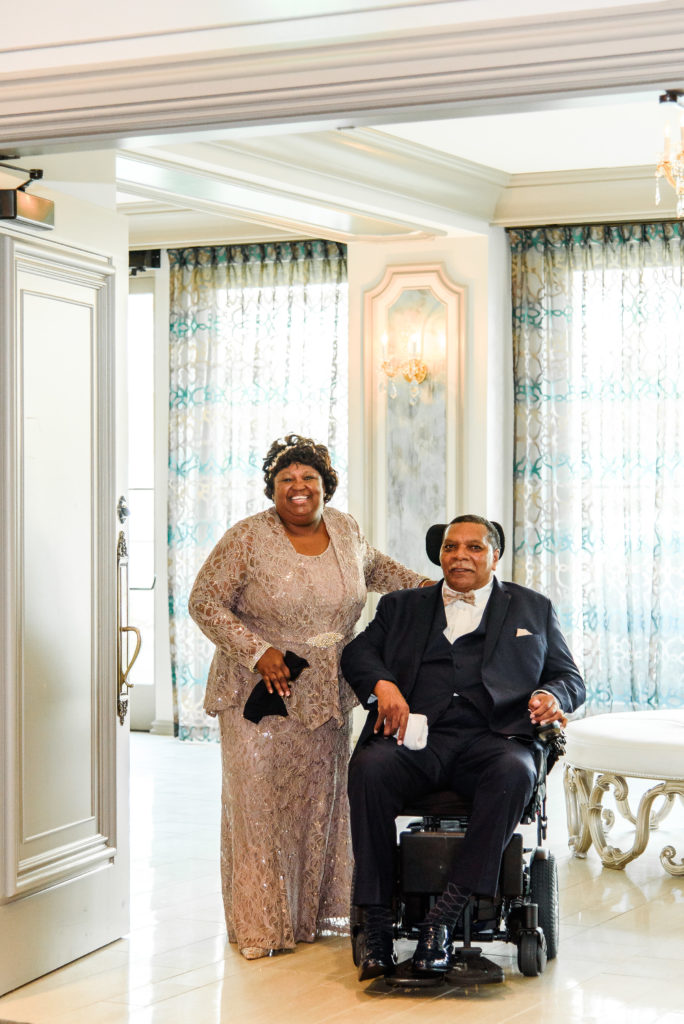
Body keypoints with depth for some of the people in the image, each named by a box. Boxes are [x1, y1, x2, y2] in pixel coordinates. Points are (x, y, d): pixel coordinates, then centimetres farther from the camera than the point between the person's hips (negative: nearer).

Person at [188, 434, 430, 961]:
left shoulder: (345, 528, 5)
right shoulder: (248, 538, -11)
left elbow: (371, 566, 26)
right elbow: (205, 602, -10)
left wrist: (425, 586, 18)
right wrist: (258, 650, -19)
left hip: (327, 696, 5)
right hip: (261, 694, -5)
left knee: (320, 800, 10)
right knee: (260, 802, -4)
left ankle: (312, 914, 23)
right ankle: (259, 925, 6)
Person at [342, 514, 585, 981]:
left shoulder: (534, 609, 22)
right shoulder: (403, 606, 24)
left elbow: (569, 676, 19)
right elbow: (358, 651, 13)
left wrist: (551, 695, -6)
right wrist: (382, 684, -10)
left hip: (492, 737, -1)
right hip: (415, 737, 1)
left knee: (514, 772, -36)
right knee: (368, 765, -32)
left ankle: (446, 915, -33)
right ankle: (378, 925, -27)